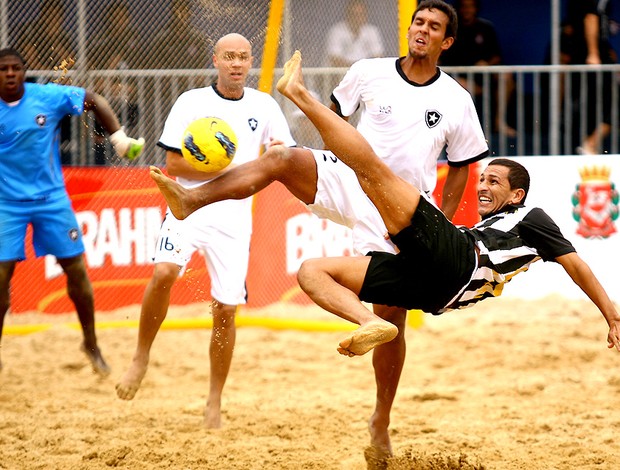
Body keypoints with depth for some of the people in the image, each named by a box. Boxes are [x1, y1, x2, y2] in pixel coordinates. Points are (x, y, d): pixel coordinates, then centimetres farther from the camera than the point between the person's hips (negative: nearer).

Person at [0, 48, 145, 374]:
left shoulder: (49, 97, -7)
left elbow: (94, 100, 5)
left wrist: (119, 138, -4)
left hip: (50, 197, 1)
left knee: (76, 268, 3)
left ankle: (91, 344, 21)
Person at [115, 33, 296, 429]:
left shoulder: (264, 106, 8)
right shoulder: (191, 103, 1)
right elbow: (173, 163, -3)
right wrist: (227, 171, -11)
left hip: (234, 217, 2)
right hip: (190, 207, -2)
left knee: (226, 310, -1)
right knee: (164, 272, -29)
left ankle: (215, 402, 13)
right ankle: (141, 358, -10)